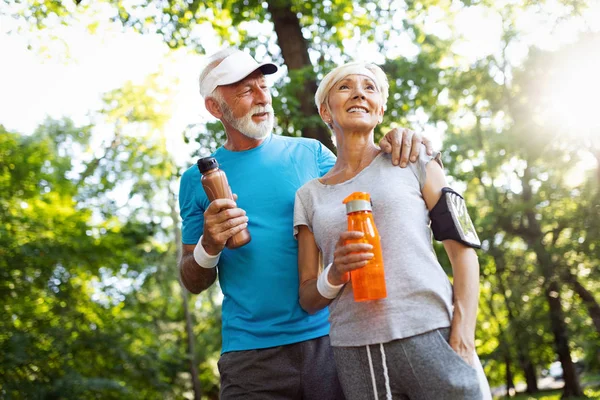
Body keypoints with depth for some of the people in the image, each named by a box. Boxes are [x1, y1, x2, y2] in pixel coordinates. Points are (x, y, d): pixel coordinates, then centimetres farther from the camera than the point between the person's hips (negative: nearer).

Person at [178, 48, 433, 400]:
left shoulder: (309, 153, 5)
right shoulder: (198, 180, 5)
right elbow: (194, 282, 8)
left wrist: (394, 152, -11)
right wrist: (209, 247, -13)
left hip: (330, 339, 1)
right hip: (251, 354, 0)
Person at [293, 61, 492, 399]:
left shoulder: (412, 161, 6)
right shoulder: (309, 196, 11)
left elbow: (463, 248, 1)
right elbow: (308, 299, 12)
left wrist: (462, 342, -10)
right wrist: (334, 275, -10)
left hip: (430, 337, -1)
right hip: (355, 355, 2)